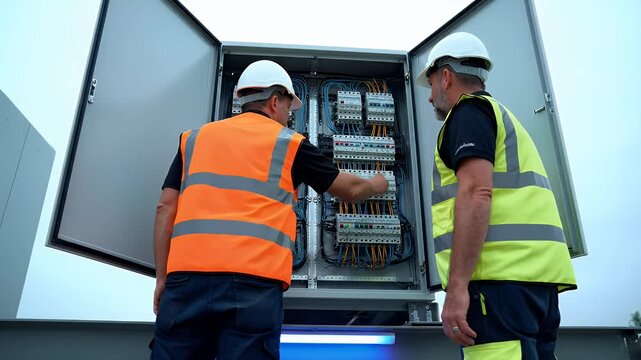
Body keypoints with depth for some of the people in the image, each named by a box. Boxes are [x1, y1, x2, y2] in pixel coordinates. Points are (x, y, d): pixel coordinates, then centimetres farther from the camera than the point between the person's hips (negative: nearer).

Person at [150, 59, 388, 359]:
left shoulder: (194, 138, 18)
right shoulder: (290, 144, 11)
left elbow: (166, 208, 12)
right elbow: (351, 191, 20)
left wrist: (162, 278, 16)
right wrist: (377, 185, 41)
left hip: (186, 274, 4)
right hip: (253, 281, -3)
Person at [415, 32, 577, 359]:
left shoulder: (468, 110, 0)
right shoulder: (504, 117, 28)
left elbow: (476, 193, -16)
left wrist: (456, 286, -19)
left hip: (501, 274, -10)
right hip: (537, 273, 10)